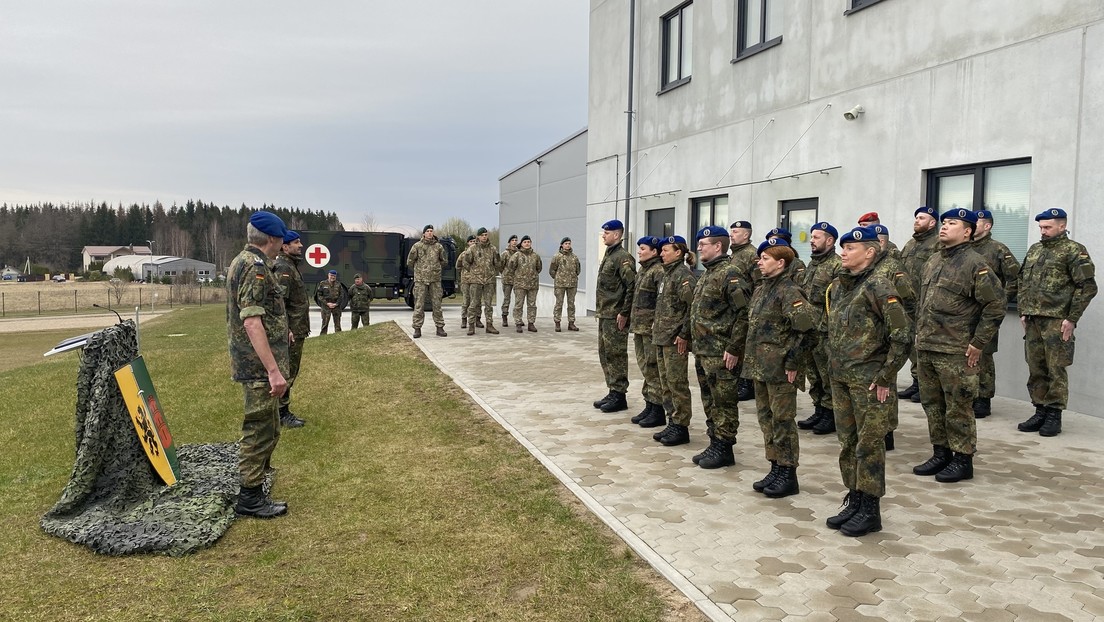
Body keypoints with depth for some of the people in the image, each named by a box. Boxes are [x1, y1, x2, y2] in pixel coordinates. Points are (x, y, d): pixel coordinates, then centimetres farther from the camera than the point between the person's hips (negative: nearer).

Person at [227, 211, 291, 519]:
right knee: (260, 429, -2)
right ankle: (250, 498, 6)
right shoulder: (255, 266, -19)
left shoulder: (243, 262, 15)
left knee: (268, 427, 21)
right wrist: (273, 370, -28)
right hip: (260, 366, -10)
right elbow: (252, 322, -26)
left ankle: (256, 476, 35)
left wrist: (280, 332, 43)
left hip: (254, 364, 10)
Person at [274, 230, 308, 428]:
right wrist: (286, 330, -26)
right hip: (291, 332, -10)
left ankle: (284, 412, 24)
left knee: (291, 372, 15)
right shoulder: (283, 269, -15)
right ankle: (282, 414, 2)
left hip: (297, 331, 10)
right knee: (286, 373, -4)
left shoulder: (292, 267, 18)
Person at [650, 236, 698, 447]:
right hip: (661, 336, 9)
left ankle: (681, 427, 6)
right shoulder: (667, 273, 15)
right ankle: (672, 423, 22)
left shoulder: (683, 275, -13)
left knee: (677, 383, -2)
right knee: (666, 382, 13)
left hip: (675, 339, -9)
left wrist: (684, 335, -19)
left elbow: (691, 308, -19)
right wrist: (657, 326, 15)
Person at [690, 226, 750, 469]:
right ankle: (715, 444, 25)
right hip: (703, 351, 10)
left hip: (721, 354, -10)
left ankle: (724, 449, 9)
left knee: (724, 402, 0)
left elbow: (744, 313, -20)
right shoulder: (707, 274, 15)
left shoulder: (730, 274, -15)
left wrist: (734, 349, -21)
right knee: (710, 401, 15)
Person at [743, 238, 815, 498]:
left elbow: (805, 328, -21)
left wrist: (792, 363, -18)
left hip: (780, 369, -9)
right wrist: (751, 360, 16)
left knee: (782, 420, 0)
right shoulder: (761, 289, 13)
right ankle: (775, 469, 25)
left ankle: (788, 475, 10)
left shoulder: (789, 291, -14)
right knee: (766, 418, 14)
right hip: (759, 367, 9)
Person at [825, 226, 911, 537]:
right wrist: (834, 361, 15)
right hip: (840, 378, 8)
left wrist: (885, 378, -15)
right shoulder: (837, 287, 10)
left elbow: (902, 335, -16)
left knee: (869, 444, 1)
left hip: (869, 380, -7)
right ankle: (854, 502, 26)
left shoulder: (878, 287, -13)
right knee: (847, 443, 14)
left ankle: (870, 511, 12)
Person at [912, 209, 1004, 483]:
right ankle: (941, 453, 27)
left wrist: (978, 343, -13)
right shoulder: (933, 261, 14)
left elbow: (995, 305, -13)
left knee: (958, 408, 1)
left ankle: (963, 461, 13)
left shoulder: (974, 264, -10)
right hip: (925, 348, 8)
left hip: (955, 352, -8)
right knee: (932, 404, 15)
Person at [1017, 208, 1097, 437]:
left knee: (1056, 370, -1)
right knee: (1035, 369, 10)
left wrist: (1072, 318, -13)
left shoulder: (1074, 251, -6)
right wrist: (1023, 312, 14)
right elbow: (1023, 281, 21)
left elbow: (1087, 287, -10)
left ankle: (1054, 415, 7)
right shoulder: (1034, 250, 16)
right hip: (1032, 321, 7)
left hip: (1056, 321, -6)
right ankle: (1040, 411, 19)